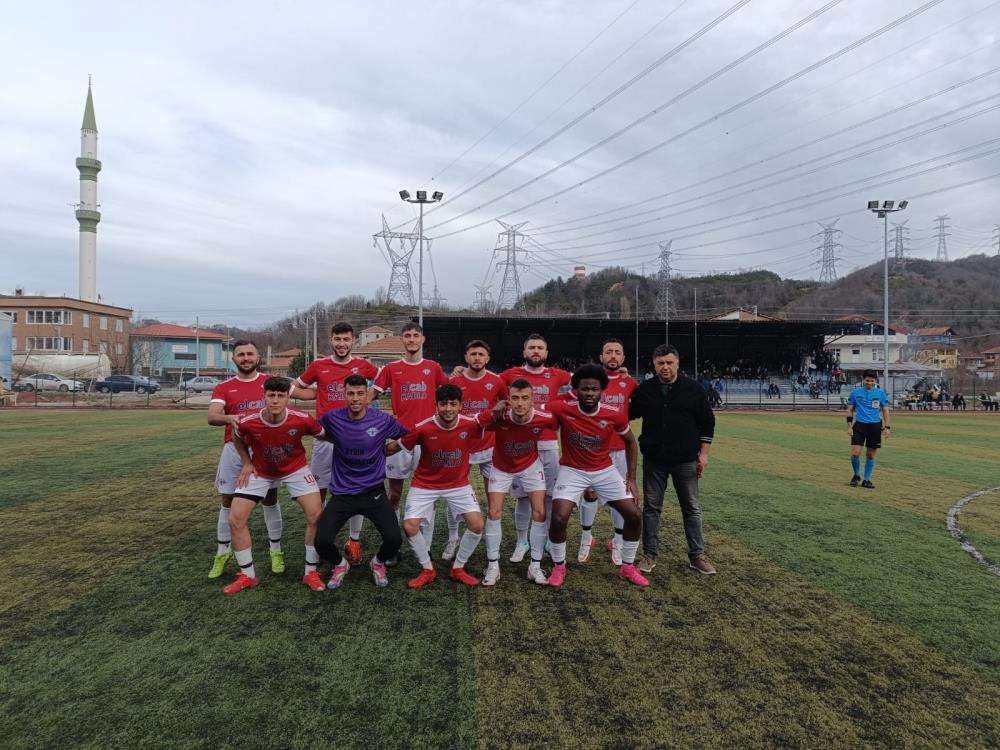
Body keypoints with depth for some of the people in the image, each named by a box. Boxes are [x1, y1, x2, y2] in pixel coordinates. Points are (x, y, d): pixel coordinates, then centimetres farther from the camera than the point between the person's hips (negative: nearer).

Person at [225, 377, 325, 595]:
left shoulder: (302, 420, -28)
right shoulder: (248, 423, -25)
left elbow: (322, 434, -6)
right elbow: (237, 438, 2)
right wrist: (247, 463, -4)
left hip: (295, 469, -1)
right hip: (259, 472, 1)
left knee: (316, 516, -13)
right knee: (235, 520, -6)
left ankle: (310, 572, 7)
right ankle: (248, 576, 14)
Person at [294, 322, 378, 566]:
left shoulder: (363, 365, 3)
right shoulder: (318, 365, 4)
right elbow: (296, 388, 16)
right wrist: (319, 393, 2)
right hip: (325, 437, 1)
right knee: (319, 490, 7)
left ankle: (354, 541, 15)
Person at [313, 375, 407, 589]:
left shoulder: (383, 420, -8)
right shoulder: (333, 418, -6)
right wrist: (339, 442, 8)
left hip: (374, 492, -1)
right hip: (342, 494, 1)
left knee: (394, 539, -16)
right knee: (321, 541, -16)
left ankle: (379, 562, 22)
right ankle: (340, 564, 21)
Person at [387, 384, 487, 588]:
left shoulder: (471, 425, -20)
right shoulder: (423, 428, -23)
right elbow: (394, 447, -8)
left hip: (458, 484, 1)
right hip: (424, 485, -1)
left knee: (477, 525, -10)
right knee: (410, 526, -12)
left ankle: (458, 569, 15)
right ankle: (427, 569, 14)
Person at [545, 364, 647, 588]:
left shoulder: (615, 415, -15)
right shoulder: (562, 409, -21)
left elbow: (630, 442, 3)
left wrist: (631, 477, 1)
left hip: (605, 471, 2)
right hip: (572, 471, -2)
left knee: (634, 516, -2)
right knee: (558, 519, -18)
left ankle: (628, 567, 21)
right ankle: (558, 567, 9)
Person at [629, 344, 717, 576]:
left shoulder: (693, 389, 0)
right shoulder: (644, 390, 2)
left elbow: (707, 422, 5)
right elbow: (628, 414, 17)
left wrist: (703, 453, 1)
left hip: (686, 460, -1)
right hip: (654, 459, 1)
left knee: (691, 508, 8)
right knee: (651, 507, 6)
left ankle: (697, 555, 20)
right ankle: (650, 555, 17)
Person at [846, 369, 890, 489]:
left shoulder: (880, 393, 3)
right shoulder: (855, 392, 2)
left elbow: (885, 410, 8)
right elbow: (850, 409, 7)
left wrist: (886, 427, 1)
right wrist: (849, 426, 0)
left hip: (875, 426, 1)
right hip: (859, 425, -1)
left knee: (871, 455, 6)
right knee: (855, 453, -10)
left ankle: (866, 480, 18)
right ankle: (856, 475, 14)